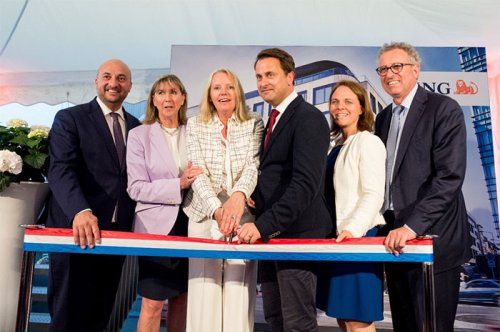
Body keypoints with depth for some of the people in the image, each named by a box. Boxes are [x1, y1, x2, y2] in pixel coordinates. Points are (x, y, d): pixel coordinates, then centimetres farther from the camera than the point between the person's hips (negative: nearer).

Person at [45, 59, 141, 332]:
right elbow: (61, 170, -15)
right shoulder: (69, 119, -1)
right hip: (77, 230, -4)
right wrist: (80, 211, -32)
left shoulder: (137, 127, 13)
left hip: (118, 231, 5)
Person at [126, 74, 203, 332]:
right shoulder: (139, 135, 0)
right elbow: (136, 188, -7)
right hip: (157, 225, -3)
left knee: (182, 298, 11)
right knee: (153, 303, -1)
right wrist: (178, 185, -17)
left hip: (190, 224, 3)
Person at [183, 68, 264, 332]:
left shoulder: (254, 125, 5)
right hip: (205, 215, 1)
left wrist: (239, 195, -31)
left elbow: (254, 166, -10)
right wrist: (216, 209, -22)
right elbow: (198, 172, -5)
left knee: (238, 295, 0)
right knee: (204, 292, 1)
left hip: (243, 216, 0)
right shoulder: (195, 125, 6)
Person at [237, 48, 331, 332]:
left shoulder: (309, 118, -12)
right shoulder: (273, 119, 16)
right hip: (271, 233, 9)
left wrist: (264, 224, -26)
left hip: (297, 233, -9)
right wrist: (252, 197, 2)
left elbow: (306, 183, -22)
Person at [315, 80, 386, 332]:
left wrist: (352, 229, -28)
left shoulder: (368, 142, -8)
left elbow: (374, 195, -17)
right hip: (339, 238, 8)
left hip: (358, 237, -8)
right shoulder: (338, 146, 16)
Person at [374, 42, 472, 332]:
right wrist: (387, 227, 5)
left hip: (432, 238, -6)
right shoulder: (384, 117, 15)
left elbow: (450, 177, -16)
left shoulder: (444, 109, -6)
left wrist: (412, 225, -22)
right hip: (396, 239, 6)